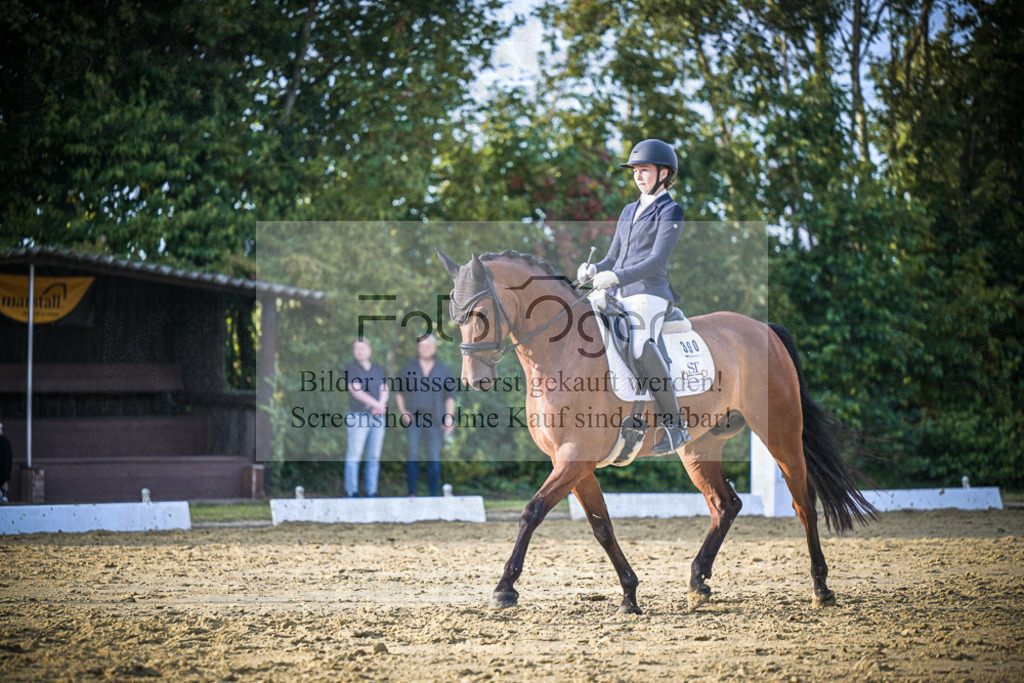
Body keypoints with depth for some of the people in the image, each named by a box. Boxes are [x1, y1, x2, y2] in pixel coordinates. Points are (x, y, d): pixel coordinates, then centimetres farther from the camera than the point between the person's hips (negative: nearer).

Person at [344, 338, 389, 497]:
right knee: (354, 455, -7)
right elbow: (356, 391, -11)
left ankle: (371, 492, 6)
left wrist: (380, 407, -13)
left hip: (378, 417, 5)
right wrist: (377, 405, -14)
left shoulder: (378, 369, 14)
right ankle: (351, 492, -7)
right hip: (358, 416, -5)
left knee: (374, 457, 3)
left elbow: (384, 391, 7)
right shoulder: (350, 368, -1)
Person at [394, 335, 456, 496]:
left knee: (434, 458, -2)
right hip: (413, 417, -1)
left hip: (433, 420, 1)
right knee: (413, 454, -10)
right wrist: (403, 411, -3)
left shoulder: (443, 370, 5)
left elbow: (450, 396, 4)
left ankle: (434, 495, 3)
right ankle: (412, 493, -9)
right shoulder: (408, 368, 4)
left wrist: (449, 418, -7)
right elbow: (398, 391, 11)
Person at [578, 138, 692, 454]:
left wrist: (616, 277, -23)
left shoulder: (670, 212, 0)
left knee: (641, 347, -31)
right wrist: (594, 270, 1)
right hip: (618, 297, 8)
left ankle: (675, 425, -24)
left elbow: (657, 262, -11)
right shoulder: (629, 211, 22)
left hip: (648, 292, -8)